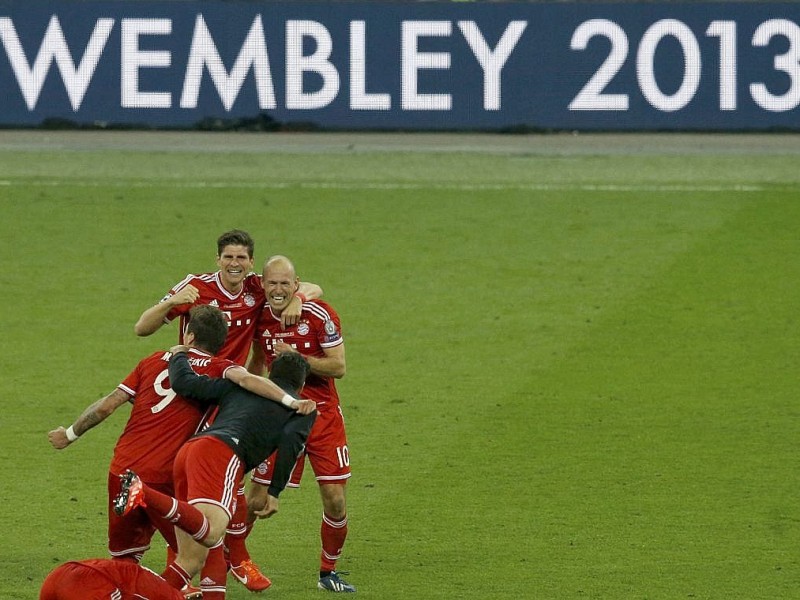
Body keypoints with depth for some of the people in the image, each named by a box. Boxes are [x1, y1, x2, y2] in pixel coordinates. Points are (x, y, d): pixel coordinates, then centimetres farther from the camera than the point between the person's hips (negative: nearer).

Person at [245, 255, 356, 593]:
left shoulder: (319, 315, -12)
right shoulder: (260, 317, -1)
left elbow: (338, 367, -14)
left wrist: (297, 357, -25)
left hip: (322, 415, -2)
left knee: (335, 500, -5)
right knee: (256, 499, -3)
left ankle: (328, 572, 15)